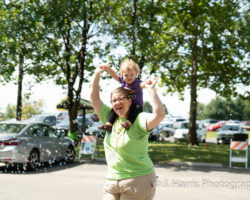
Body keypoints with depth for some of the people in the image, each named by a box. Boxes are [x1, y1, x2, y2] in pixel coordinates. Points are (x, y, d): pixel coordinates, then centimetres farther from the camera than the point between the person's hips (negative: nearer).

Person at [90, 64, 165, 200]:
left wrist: (151, 90, -23)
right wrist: (97, 74, 5)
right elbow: (94, 99, 11)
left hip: (138, 180, -6)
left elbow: (159, 115, -28)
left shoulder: (138, 120, -11)